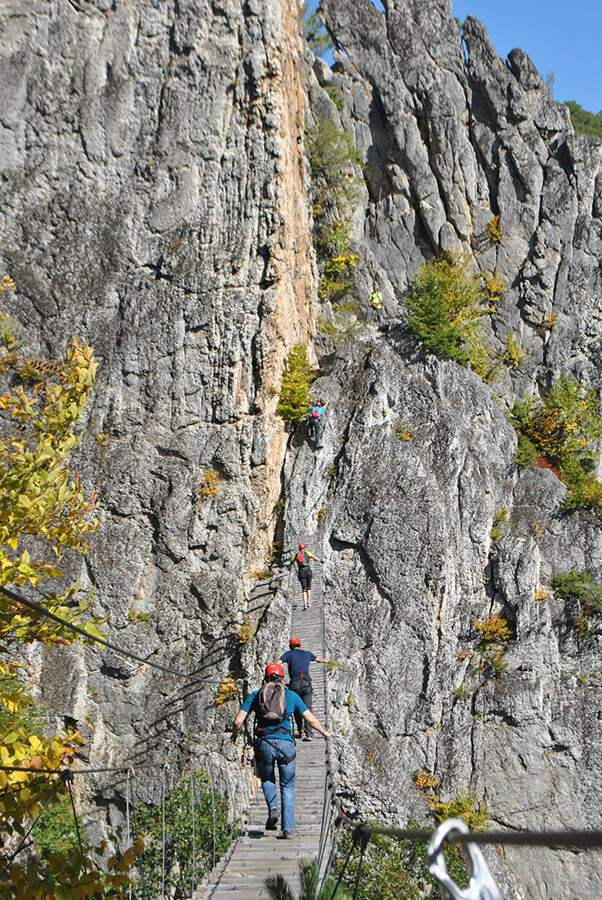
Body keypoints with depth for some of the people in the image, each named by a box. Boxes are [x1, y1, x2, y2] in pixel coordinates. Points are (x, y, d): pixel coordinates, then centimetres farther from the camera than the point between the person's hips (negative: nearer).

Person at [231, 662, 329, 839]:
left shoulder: (255, 695, 12)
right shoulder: (291, 695, 13)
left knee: (267, 779, 27)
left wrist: (235, 733, 28)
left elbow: (238, 721, 6)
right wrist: (324, 732, 33)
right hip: (285, 743, 0)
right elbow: (311, 720, 15)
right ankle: (288, 829, 9)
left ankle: (273, 809, 4)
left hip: (264, 744, 0)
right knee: (288, 787, 15)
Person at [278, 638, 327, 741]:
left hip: (294, 683, -1)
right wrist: (325, 660, 62)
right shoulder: (307, 654, 23)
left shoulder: (289, 654, 14)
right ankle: (308, 734, -7)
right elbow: (318, 659, 42)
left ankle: (300, 730, 14)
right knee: (307, 708, 2)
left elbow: (277, 663, -2)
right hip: (306, 683, 1)